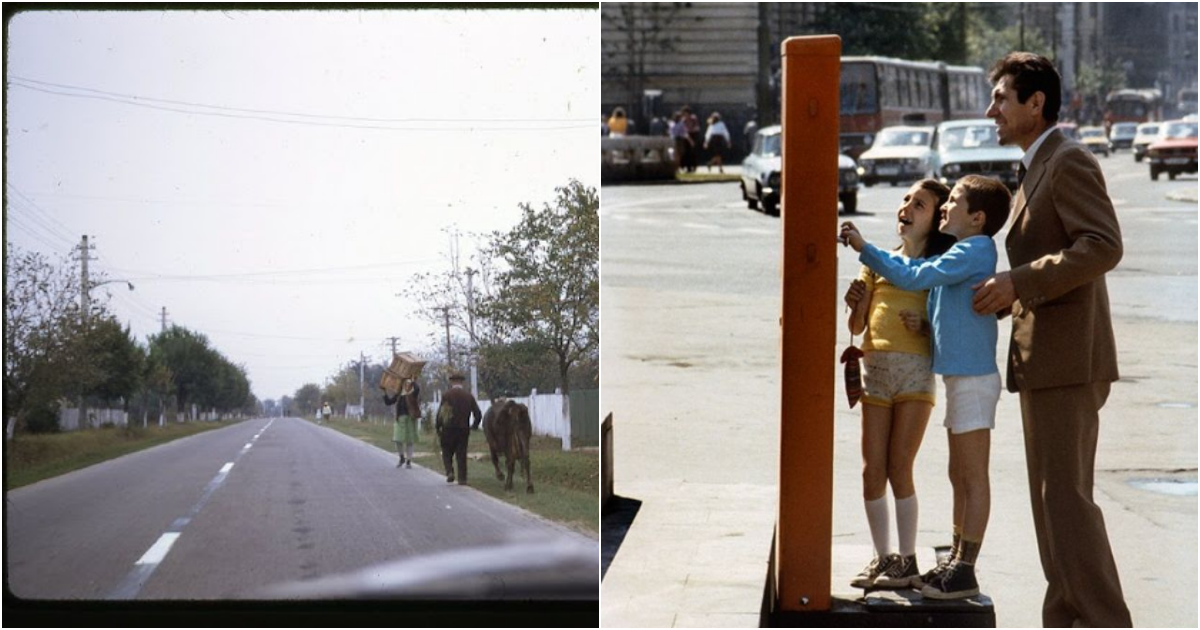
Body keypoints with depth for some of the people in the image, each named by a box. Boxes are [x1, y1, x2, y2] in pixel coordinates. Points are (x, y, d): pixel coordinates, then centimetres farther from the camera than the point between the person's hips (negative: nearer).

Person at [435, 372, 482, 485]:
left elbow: (440, 413, -10)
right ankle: (462, 479, 3)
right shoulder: (468, 395, 4)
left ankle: (449, 471, -8)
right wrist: (475, 426, 23)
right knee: (462, 454, 7)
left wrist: (438, 428, 0)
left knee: (447, 452, 12)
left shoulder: (447, 394, -6)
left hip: (449, 429, -2)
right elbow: (478, 414, 5)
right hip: (464, 429, 3)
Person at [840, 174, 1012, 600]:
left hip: (973, 377, -10)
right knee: (960, 477, 14)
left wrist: (865, 248, -12)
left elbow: (913, 277, -18)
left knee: (973, 477, -5)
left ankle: (965, 571, -3)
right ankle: (956, 563, 21)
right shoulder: (959, 253, 17)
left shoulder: (976, 249, -13)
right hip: (959, 376, 10)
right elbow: (914, 274, 20)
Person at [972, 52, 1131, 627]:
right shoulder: (1036, 171, 21)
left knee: (1065, 497, -12)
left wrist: (1018, 282, -24)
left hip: (1067, 360, -10)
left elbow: (1103, 245, -23)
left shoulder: (1069, 163, -10)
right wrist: (996, 299, 16)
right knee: (1054, 497, 11)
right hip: (1044, 363, 10)